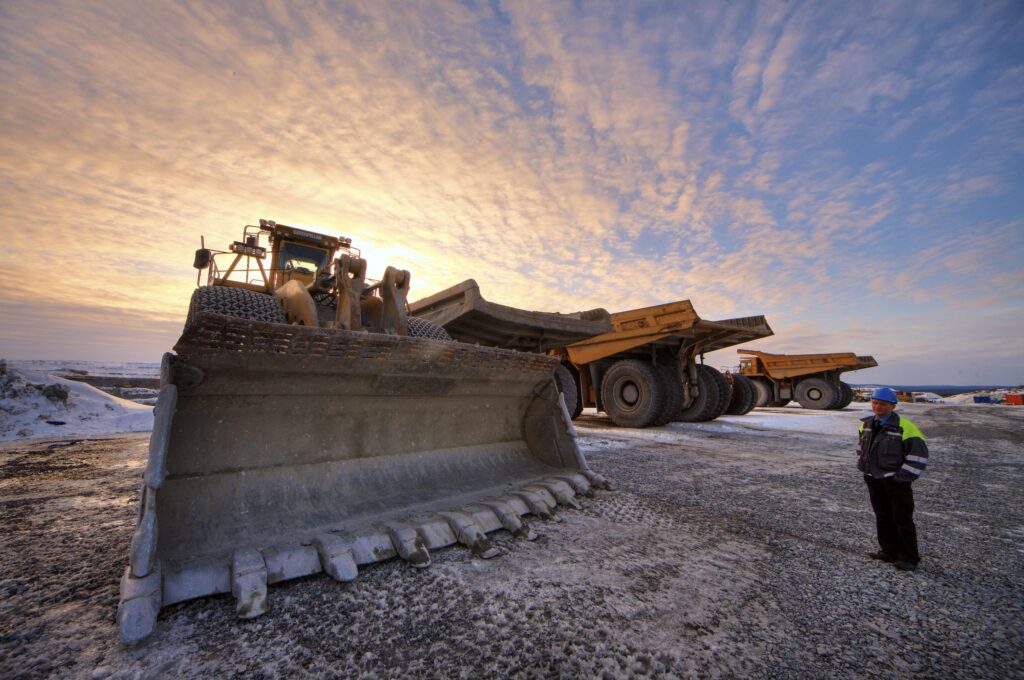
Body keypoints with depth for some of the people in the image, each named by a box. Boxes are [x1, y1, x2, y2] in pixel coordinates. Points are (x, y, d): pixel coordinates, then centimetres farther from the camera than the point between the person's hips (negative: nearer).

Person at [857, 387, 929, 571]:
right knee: (883, 518, 15)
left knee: (902, 520, 5)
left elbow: (919, 454, -13)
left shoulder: (904, 427, -15)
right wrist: (863, 466, 13)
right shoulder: (867, 425, 5)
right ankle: (889, 551, 27)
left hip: (896, 481, -6)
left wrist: (902, 477, -13)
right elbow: (862, 447, 21)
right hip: (874, 480, 6)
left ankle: (909, 558, 18)